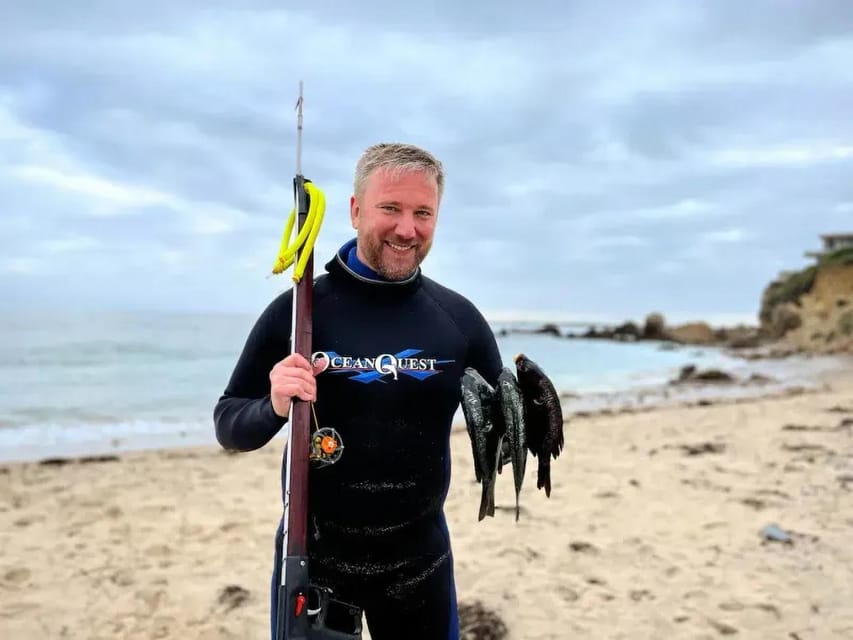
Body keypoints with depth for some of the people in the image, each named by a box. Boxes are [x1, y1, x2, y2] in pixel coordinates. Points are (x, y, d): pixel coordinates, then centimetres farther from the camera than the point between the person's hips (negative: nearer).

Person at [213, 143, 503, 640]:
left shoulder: (460, 317, -6)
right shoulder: (298, 309, -11)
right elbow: (229, 425, -5)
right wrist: (274, 407, -26)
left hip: (419, 560, 2)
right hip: (312, 557, -1)